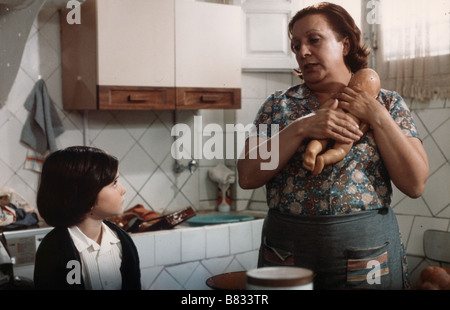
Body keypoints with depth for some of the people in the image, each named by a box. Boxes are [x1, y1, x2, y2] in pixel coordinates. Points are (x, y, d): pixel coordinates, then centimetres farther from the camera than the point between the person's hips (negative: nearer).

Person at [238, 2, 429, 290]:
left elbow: (415, 184, -6)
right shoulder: (279, 104, 3)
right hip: (287, 248, 1)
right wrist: (302, 128, -17)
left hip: (365, 246, 0)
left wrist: (377, 117, -12)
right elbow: (248, 177, -7)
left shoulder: (388, 104, 2)